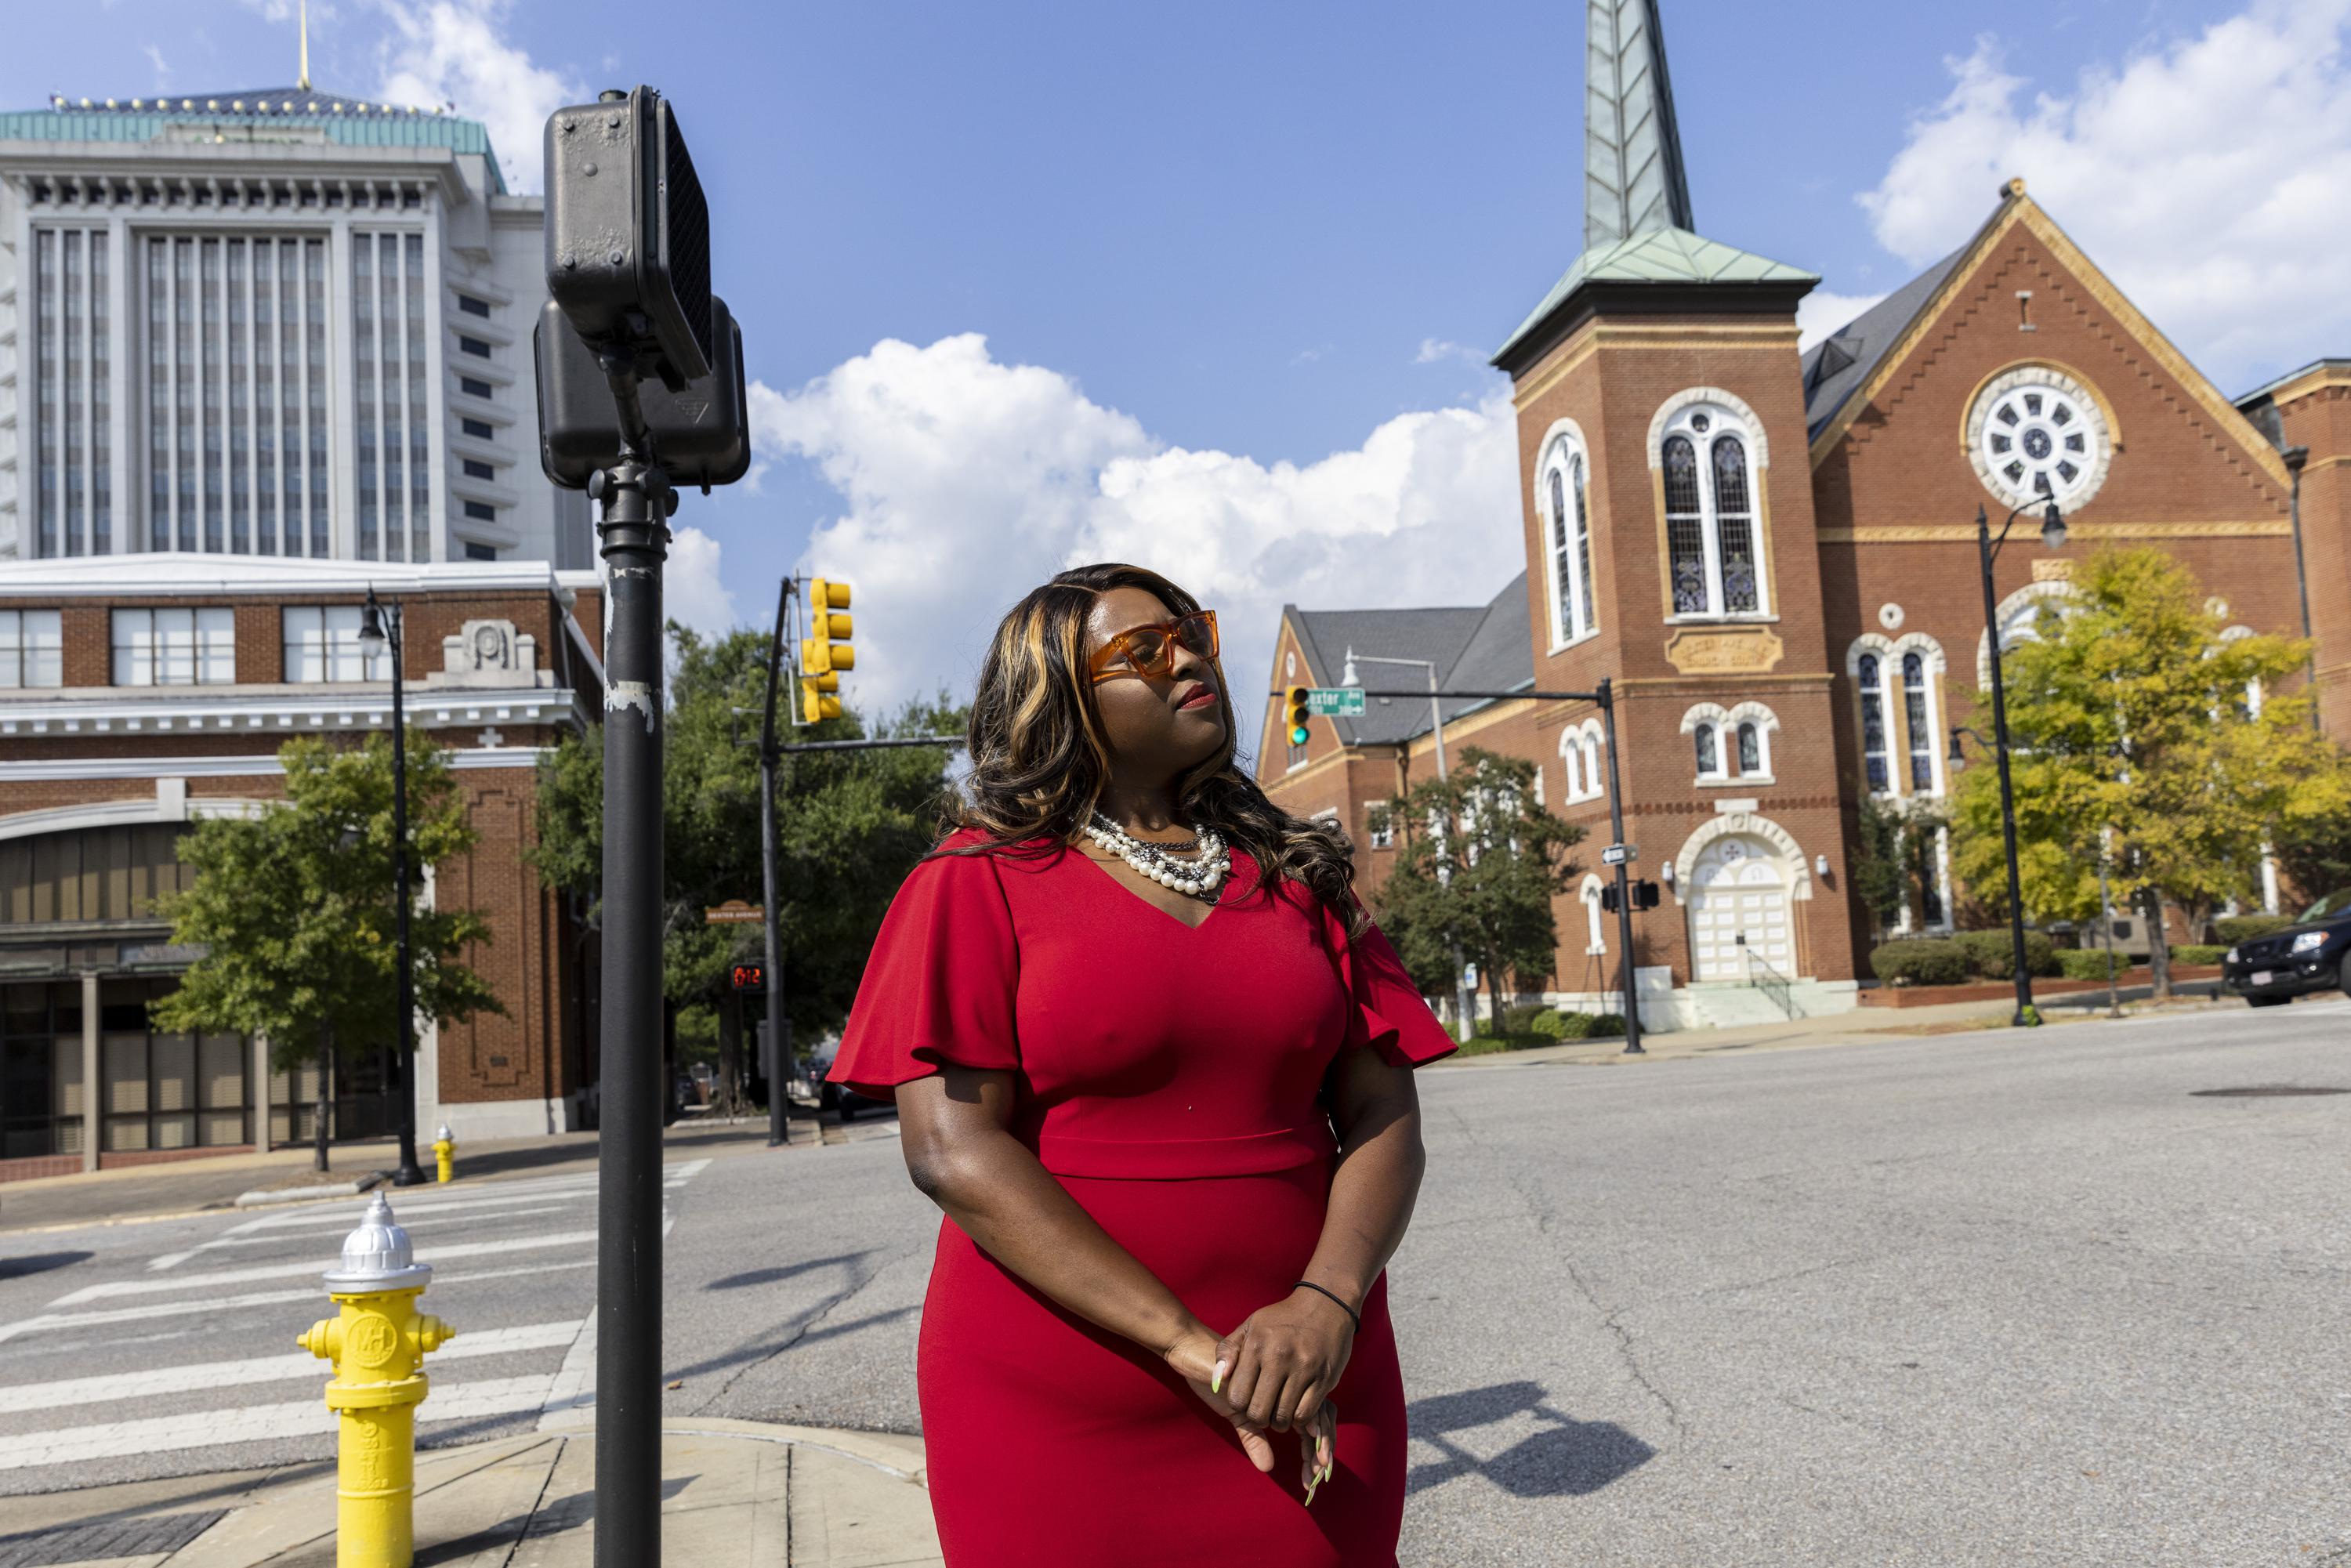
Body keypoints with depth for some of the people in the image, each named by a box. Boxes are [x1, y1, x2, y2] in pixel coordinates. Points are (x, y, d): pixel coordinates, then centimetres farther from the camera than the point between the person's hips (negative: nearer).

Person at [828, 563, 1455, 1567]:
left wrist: (1327, 1306, -16)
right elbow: (951, 1149, -13)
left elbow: (1384, 1117, 3)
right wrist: (1189, 1344, -18)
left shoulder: (1297, 876, 8)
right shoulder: (980, 885, -3)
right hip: (1056, 1421, -3)